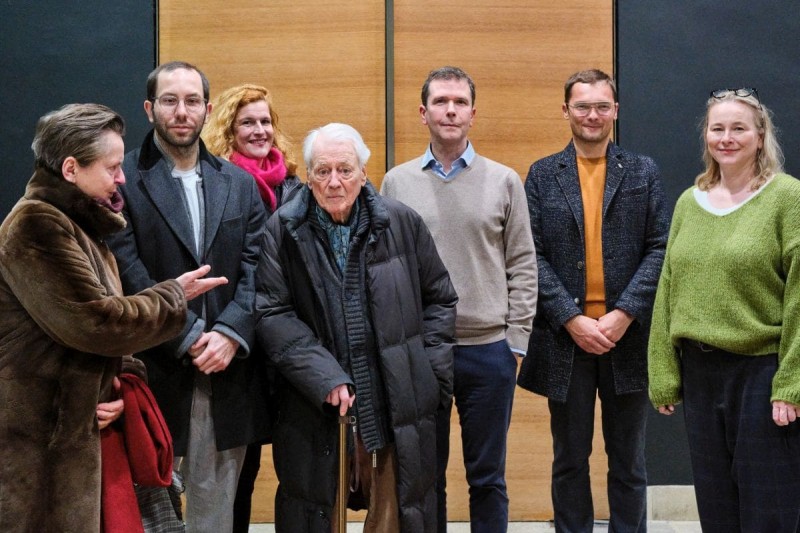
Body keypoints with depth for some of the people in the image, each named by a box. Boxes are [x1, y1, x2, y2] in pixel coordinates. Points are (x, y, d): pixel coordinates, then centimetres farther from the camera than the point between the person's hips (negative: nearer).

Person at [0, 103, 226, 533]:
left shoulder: (77, 225, 16)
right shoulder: (36, 225, -15)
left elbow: (103, 311, 20)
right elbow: (92, 322, -21)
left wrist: (116, 382, 0)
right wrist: (173, 296, -7)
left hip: (71, 429, 9)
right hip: (39, 440, -9)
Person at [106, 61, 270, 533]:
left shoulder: (239, 183, 13)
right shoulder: (123, 181, -2)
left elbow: (256, 268, 5)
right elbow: (130, 274, -10)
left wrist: (230, 334, -10)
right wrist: (187, 339, -14)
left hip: (227, 369, 4)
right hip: (155, 373, -4)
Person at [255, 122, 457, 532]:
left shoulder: (402, 224, 2)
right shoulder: (283, 231, -2)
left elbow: (439, 299, 11)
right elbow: (273, 315, -7)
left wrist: (430, 373, 4)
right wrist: (326, 379, -15)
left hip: (397, 408, 1)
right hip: (315, 410, -1)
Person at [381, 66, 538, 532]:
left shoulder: (504, 182, 3)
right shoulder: (397, 183, 5)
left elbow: (523, 267, 3)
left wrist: (516, 342, -2)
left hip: (489, 349, 0)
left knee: (488, 477, 9)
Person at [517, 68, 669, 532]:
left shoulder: (643, 172, 6)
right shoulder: (542, 175, 5)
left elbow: (659, 249, -1)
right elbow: (533, 256, -1)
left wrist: (624, 314, -12)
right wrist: (572, 320, -11)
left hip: (627, 338, 0)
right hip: (565, 338, 0)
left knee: (629, 462, 10)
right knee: (570, 460, 9)